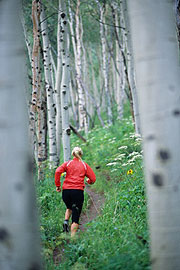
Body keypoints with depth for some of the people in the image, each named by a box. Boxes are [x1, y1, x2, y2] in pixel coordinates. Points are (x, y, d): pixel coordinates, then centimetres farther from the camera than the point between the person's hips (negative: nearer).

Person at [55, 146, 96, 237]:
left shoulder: (67, 163, 9)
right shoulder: (84, 165, 10)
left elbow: (58, 172, -7)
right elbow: (93, 179, 7)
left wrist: (57, 185, 0)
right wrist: (89, 181, 29)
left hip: (66, 190, 2)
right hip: (78, 191, -2)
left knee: (69, 208, 31)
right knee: (76, 217, 2)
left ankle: (66, 221, 5)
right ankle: (72, 237, -4)